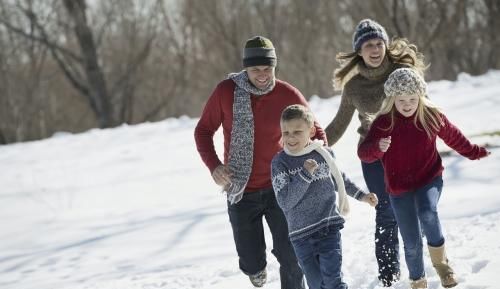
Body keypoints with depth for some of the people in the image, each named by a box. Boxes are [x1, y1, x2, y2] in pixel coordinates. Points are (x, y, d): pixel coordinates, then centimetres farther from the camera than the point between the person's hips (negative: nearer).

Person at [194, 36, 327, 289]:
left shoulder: (288, 95, -9)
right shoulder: (226, 92, -10)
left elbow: (315, 131, 4)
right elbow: (203, 131, 1)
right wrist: (214, 166, -15)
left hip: (279, 188, 0)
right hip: (241, 192, 0)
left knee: (290, 256, -9)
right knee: (252, 264, 4)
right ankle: (256, 268, 41)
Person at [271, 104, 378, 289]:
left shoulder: (324, 154, 2)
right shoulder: (280, 162, -6)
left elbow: (339, 179, 23)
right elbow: (285, 201, -16)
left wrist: (361, 195, 26)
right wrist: (305, 174, -22)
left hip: (329, 227, 0)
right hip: (301, 234, 0)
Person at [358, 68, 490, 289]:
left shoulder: (432, 116, -6)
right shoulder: (383, 122, -11)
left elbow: (452, 136, 14)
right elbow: (364, 153, -17)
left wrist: (473, 152, 28)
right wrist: (377, 146, -39)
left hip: (429, 180, 0)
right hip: (400, 188, 0)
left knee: (428, 214, -33)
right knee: (412, 243, 3)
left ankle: (439, 260, -9)